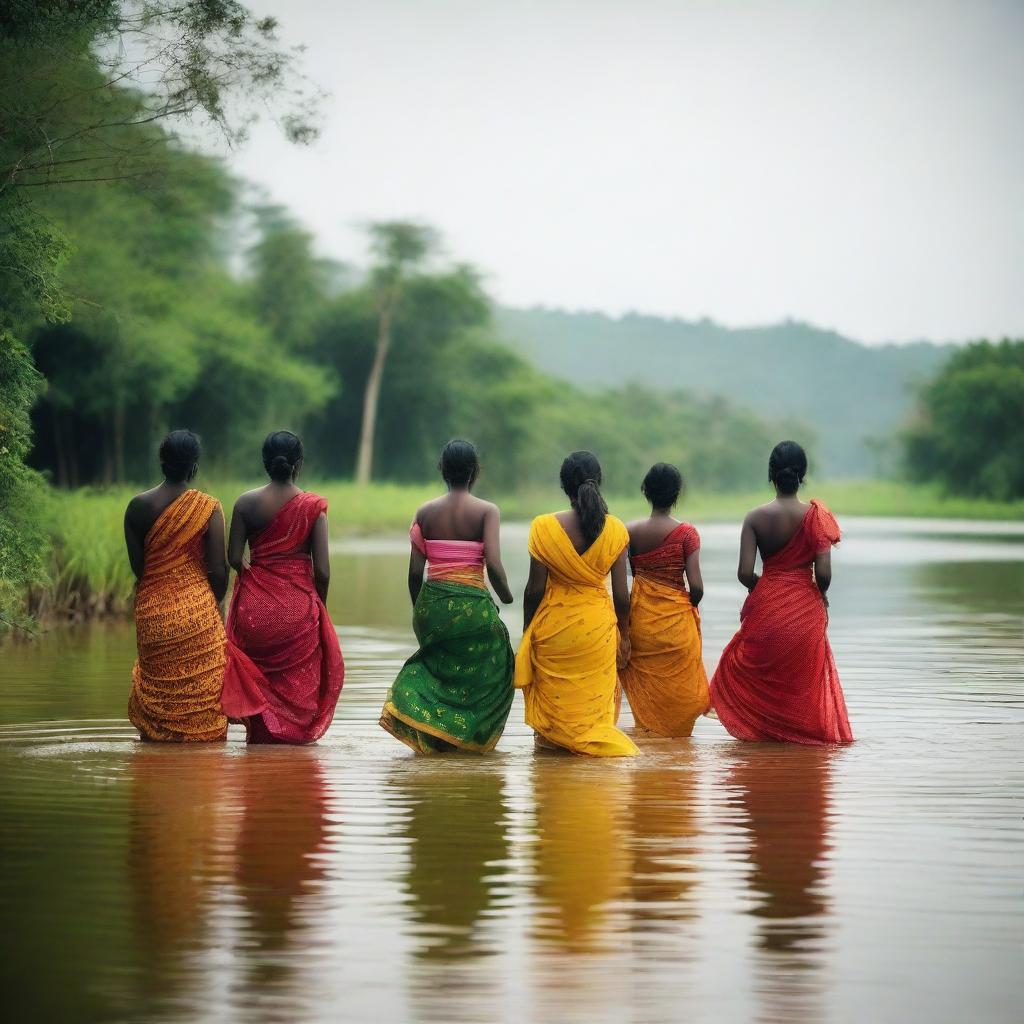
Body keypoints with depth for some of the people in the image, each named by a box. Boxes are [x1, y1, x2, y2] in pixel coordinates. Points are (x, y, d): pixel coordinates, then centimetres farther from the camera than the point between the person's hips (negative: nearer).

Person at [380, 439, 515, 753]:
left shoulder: (425, 512, 3)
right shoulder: (487, 511, -6)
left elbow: (415, 571, 2)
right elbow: (494, 565, -15)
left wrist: (418, 610, 16)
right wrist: (506, 597, 4)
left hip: (432, 602, 3)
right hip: (472, 604, -3)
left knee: (438, 665, 25)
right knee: (489, 671, 15)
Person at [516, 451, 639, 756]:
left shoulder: (545, 527, -11)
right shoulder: (614, 530, -6)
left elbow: (535, 588, -7)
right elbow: (621, 592, -1)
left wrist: (527, 631, 5)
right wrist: (625, 633, 12)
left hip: (553, 624, -1)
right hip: (598, 625, 1)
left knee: (555, 695, 10)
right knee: (594, 696, 12)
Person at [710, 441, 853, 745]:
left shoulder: (756, 518, -7)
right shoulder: (814, 516, -9)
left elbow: (745, 573, -11)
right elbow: (823, 573, -14)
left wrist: (761, 589, 10)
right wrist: (821, 595, 8)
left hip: (766, 606, 0)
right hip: (805, 609, 0)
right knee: (804, 677, 13)